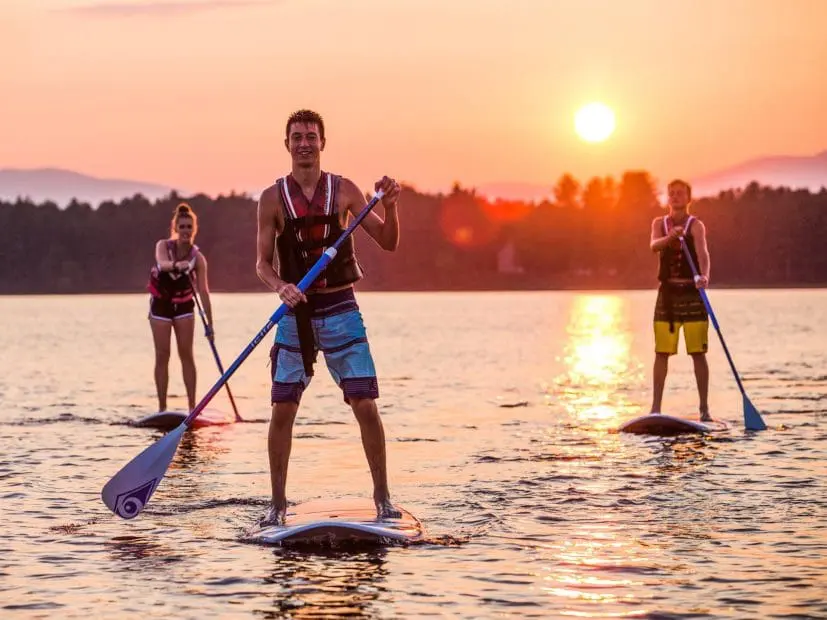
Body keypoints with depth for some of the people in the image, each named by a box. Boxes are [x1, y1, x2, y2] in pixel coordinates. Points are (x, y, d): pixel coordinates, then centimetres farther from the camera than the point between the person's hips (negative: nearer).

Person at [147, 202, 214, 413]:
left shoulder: (197, 257, -13)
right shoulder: (163, 246, -13)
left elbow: (203, 291, -15)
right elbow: (162, 263, -37)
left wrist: (209, 324, -20)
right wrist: (176, 265, -60)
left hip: (184, 306, 0)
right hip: (160, 305, 0)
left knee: (186, 354, -3)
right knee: (162, 356, -1)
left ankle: (192, 405, -1)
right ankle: (162, 407, 2)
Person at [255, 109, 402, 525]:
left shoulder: (345, 190, 2)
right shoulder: (273, 198, 1)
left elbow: (388, 243, 5)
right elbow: (263, 262, 2)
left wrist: (390, 206, -13)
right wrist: (280, 286, -19)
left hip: (341, 309, 0)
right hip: (296, 311, 0)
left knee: (366, 405, -5)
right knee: (282, 410, -2)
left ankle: (382, 498, 6)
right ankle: (277, 503, 9)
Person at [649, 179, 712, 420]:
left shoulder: (695, 225, -4)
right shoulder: (660, 223, 9)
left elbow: (702, 252, -22)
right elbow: (654, 245, -12)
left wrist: (704, 275, -42)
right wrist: (670, 237, -34)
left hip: (691, 293, -3)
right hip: (667, 293, 3)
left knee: (698, 353, -3)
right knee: (662, 353, 1)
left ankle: (704, 407, 1)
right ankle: (656, 407, 4)